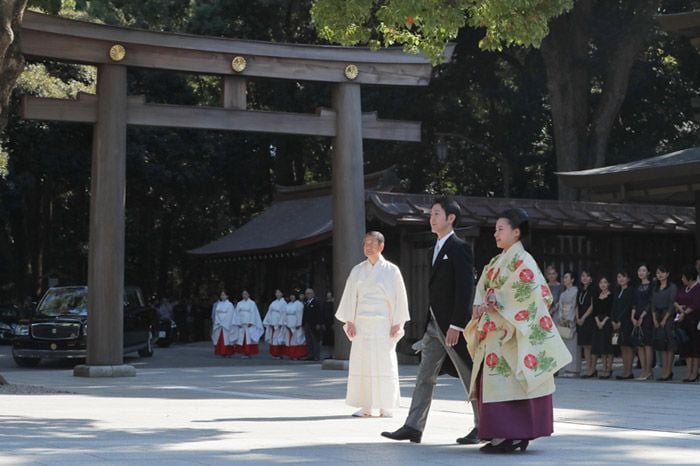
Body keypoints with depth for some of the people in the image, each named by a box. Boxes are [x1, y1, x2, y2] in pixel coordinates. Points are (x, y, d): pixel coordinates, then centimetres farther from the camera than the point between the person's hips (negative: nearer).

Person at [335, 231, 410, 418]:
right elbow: (350, 296, 10)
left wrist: (397, 324, -4)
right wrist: (349, 321, 1)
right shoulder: (357, 271, 10)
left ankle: (385, 407, 5)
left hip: (383, 323, -2)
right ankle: (365, 407, 3)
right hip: (361, 323, 3)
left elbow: (399, 298, 2)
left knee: (384, 363, -3)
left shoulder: (391, 270, 3)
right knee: (361, 364, -2)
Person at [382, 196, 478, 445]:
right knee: (424, 377, 5)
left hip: (453, 323, -9)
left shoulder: (459, 248, -11)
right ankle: (413, 427, 6)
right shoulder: (437, 249, 16)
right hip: (434, 323, 9)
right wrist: (429, 322, 14)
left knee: (469, 378, 1)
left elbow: (465, 288, -18)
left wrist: (456, 325, -21)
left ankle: (482, 427, 11)